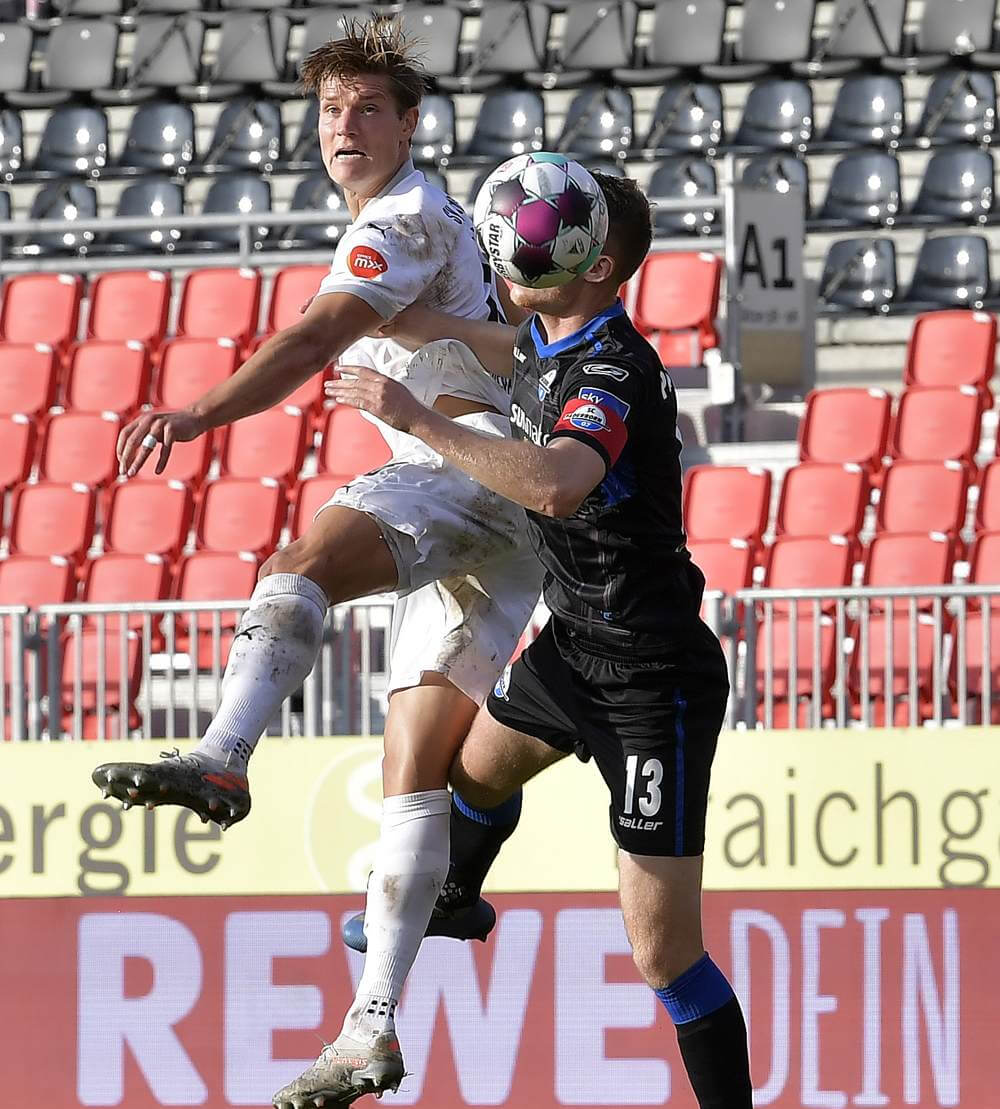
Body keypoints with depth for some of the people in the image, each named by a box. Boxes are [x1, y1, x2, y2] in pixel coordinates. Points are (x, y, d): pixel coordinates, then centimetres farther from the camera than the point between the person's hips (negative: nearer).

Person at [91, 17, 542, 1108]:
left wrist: (196, 415, -35)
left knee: (299, 566, -35)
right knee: (413, 772, 3)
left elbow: (310, 341, -23)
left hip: (474, 465, -10)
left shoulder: (400, 222, -6)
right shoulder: (424, 221, 27)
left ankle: (219, 761, -63)